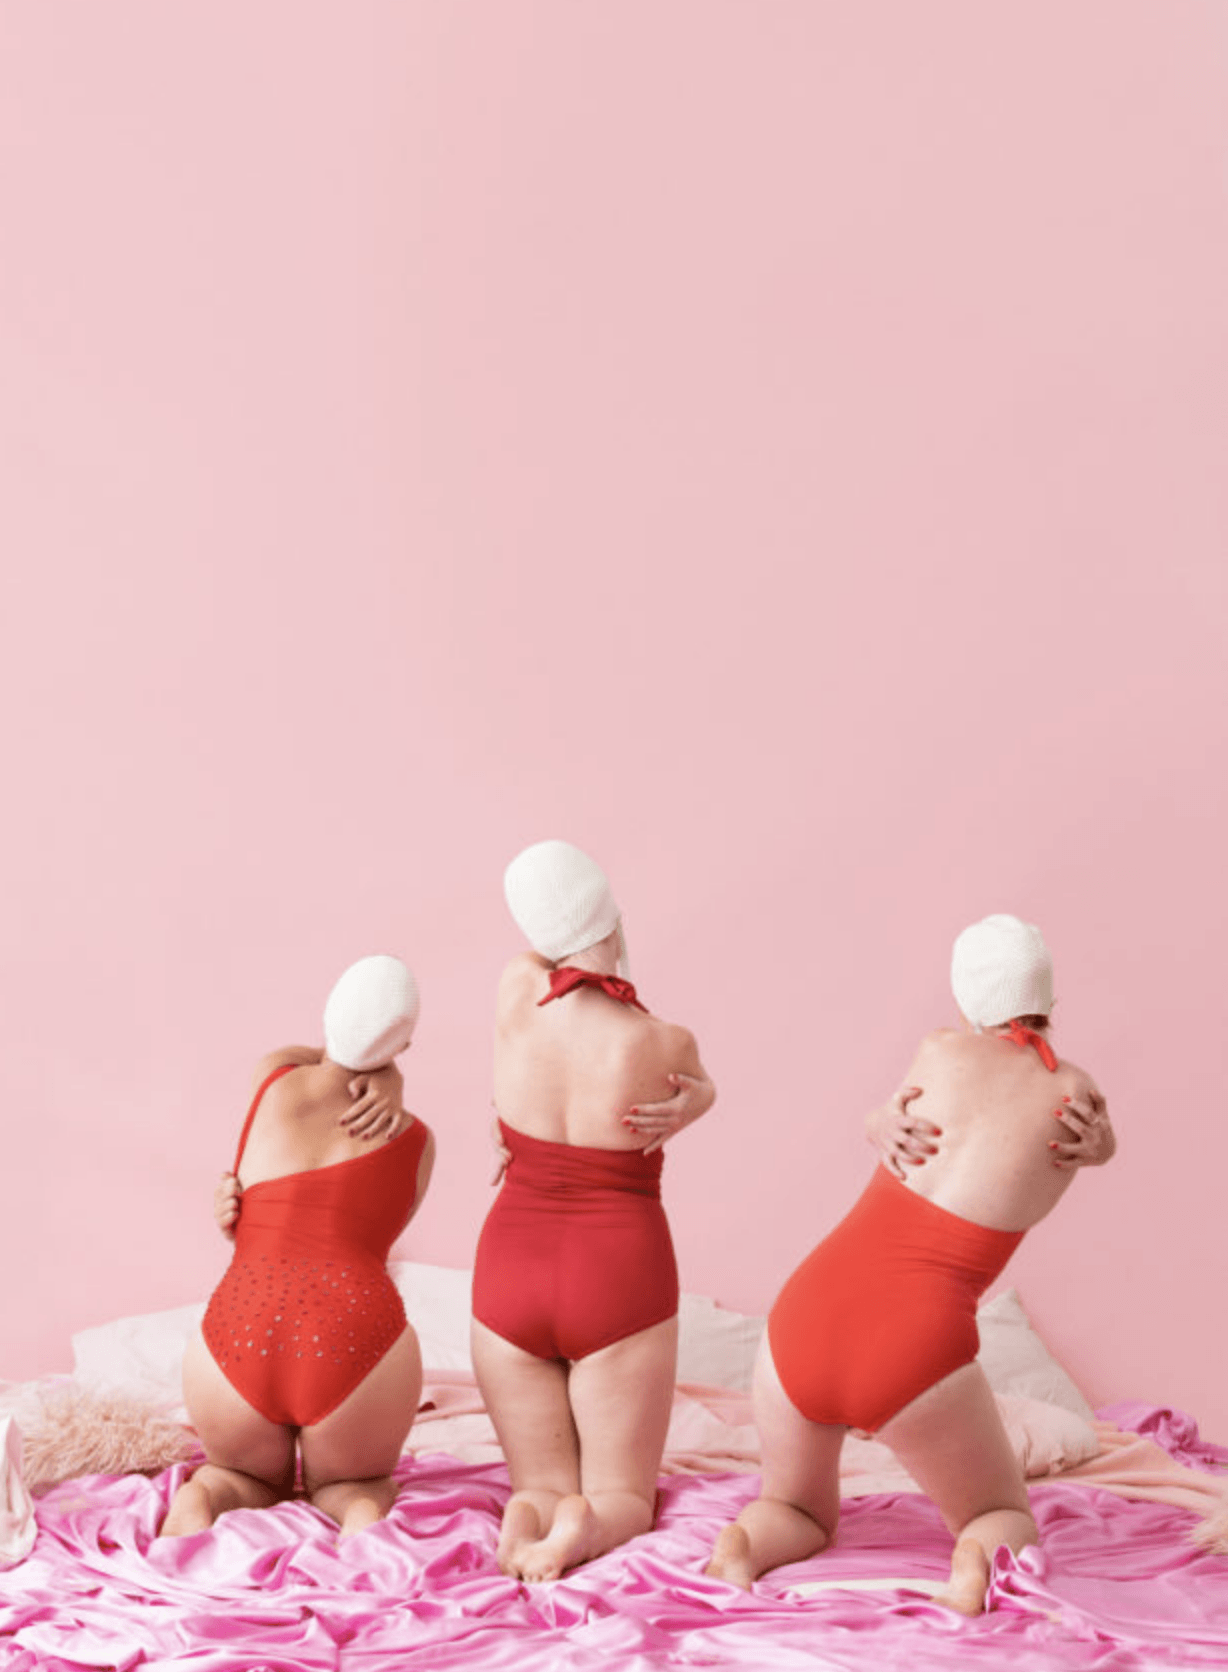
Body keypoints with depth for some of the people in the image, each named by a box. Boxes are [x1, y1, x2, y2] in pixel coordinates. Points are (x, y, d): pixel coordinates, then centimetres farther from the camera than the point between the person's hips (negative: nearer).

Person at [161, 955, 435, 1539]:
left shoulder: (272, 1076, 13)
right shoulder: (415, 1142, 12)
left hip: (238, 1349, 1)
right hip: (357, 1350, -1)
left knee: (252, 1481, 34)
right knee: (349, 1484, 33)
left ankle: (198, 1503, -2)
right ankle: (363, 1515, -4)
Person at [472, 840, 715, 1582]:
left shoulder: (519, 992, -10)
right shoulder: (668, 1045, -14)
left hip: (513, 1276, 2)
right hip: (618, 1283, -2)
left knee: (543, 1490, 14)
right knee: (624, 1500, 12)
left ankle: (531, 1517, -22)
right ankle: (587, 1527, -24)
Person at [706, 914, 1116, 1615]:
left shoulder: (941, 1050, 8)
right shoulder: (1077, 1095, 6)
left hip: (805, 1321, 3)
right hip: (913, 1353, -2)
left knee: (800, 1519, 29)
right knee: (1009, 1522, 24)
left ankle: (741, 1548, -8)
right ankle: (977, 1563, -14)